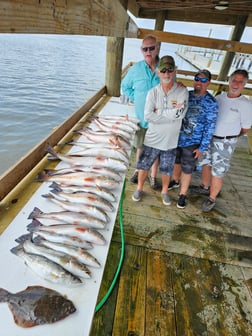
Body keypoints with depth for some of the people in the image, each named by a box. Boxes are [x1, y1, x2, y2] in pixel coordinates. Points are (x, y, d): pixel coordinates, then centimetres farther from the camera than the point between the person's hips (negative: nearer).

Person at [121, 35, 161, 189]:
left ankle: (153, 176, 29)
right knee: (140, 147, 16)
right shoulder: (136, 69, -6)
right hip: (141, 117, 1)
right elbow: (125, 86, 10)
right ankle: (138, 171, 37)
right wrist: (135, 99, 0)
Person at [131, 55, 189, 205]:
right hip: (152, 138, 1)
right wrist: (171, 113, -17)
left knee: (166, 170, 14)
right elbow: (147, 116, -18)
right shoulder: (153, 92, -7)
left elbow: (180, 114, -21)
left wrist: (159, 112, -18)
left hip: (170, 141, 0)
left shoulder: (182, 92, -9)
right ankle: (140, 188, 37)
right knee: (143, 166, 12)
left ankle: (164, 191, 39)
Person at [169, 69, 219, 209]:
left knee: (187, 169, 7)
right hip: (177, 137, 4)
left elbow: (210, 127, -11)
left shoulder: (211, 102, -12)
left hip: (192, 142, -4)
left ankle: (182, 195, 24)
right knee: (177, 161, 22)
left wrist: (202, 148, -11)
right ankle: (175, 180, 48)